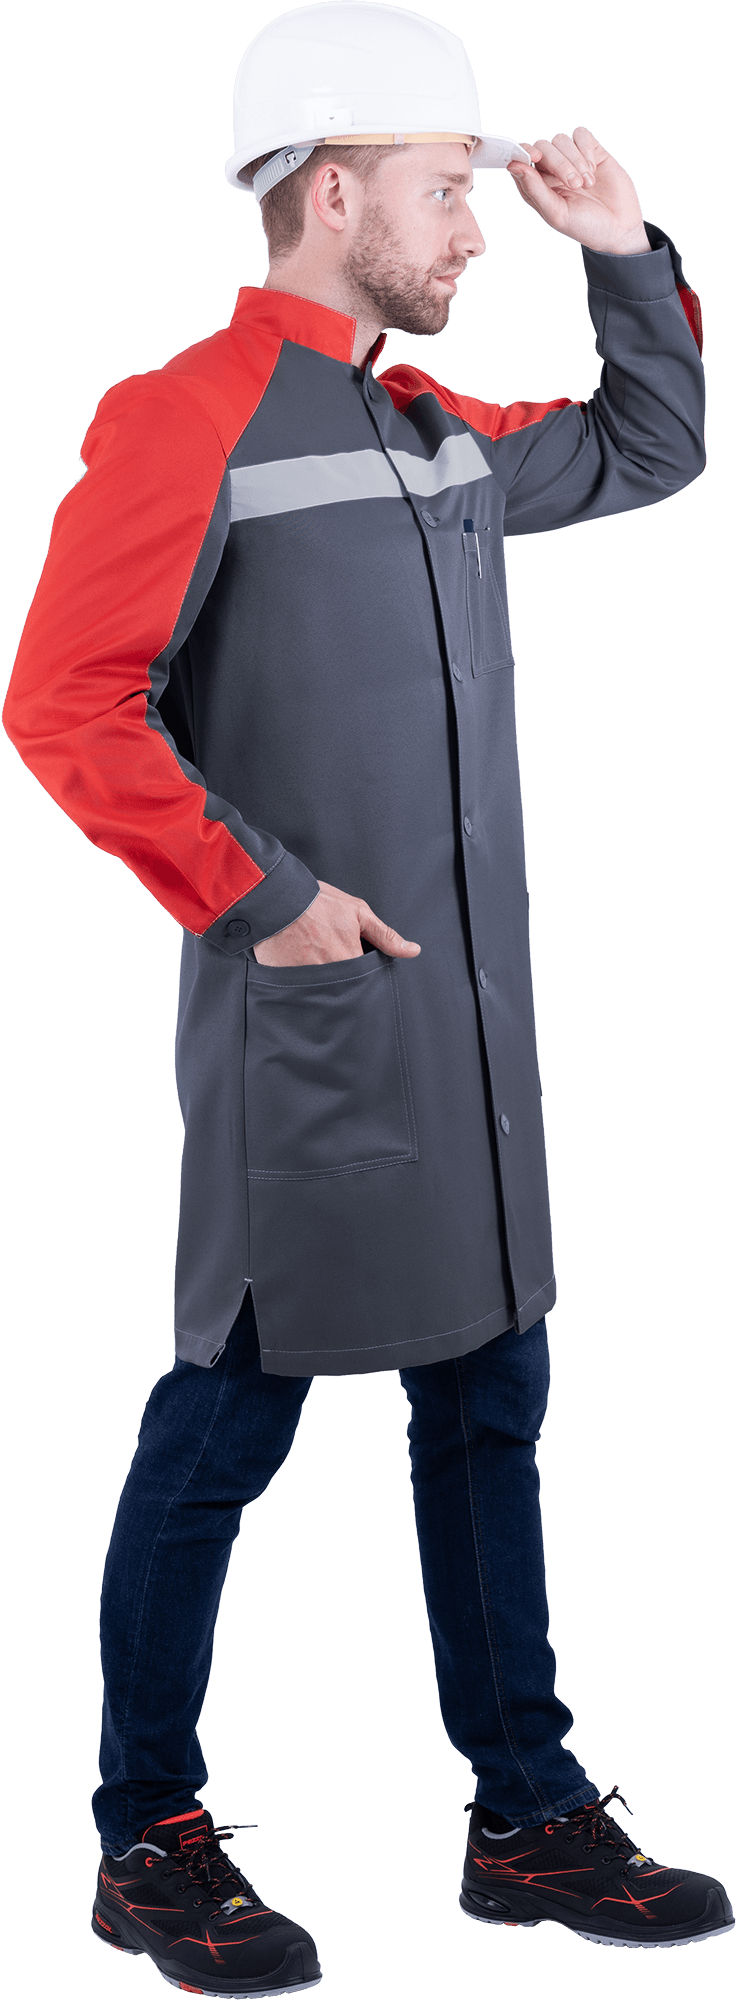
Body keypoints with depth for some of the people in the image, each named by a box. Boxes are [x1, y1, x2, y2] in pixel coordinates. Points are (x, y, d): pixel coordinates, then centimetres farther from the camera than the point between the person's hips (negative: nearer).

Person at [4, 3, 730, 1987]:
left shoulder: (439, 431, 15)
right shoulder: (188, 420, -10)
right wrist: (260, 893, -16)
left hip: (471, 1018, 8)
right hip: (305, 1022, -8)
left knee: (488, 1402, 12)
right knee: (231, 1418, 1)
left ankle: (529, 1820, 24)